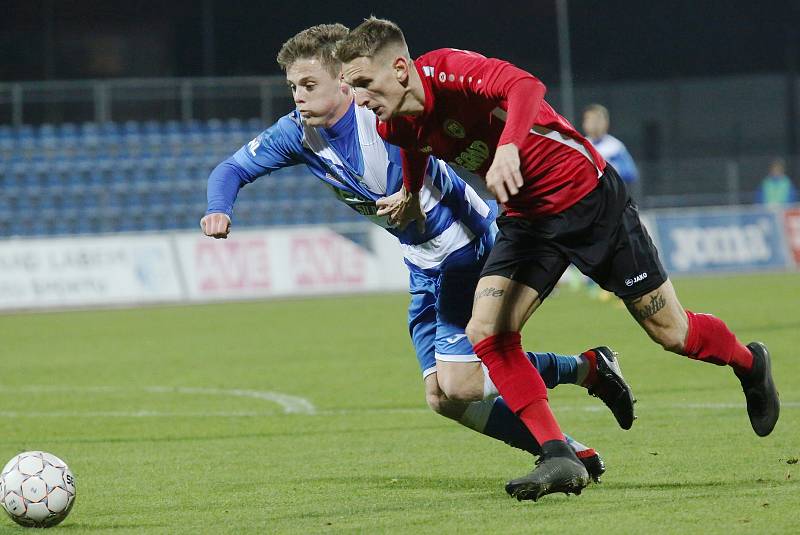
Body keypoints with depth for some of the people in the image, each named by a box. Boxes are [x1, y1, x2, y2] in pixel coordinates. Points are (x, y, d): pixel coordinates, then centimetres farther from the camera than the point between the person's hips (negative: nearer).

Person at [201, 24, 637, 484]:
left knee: (457, 384, -16)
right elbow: (233, 169, 4)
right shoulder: (299, 132, -4)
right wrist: (219, 211, -15)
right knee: (442, 397, 3)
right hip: (425, 268, 8)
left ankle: (590, 369, 2)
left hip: (470, 249, -8)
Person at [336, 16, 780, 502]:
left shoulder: (448, 71, -26)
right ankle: (559, 458, -11)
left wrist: (508, 147, -57)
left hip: (589, 196, -7)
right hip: (528, 219, 7)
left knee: (671, 333, 3)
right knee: (486, 333, -14)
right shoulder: (397, 125, -2)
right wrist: (411, 195, 29)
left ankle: (749, 362, 35)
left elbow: (526, 86, -43)